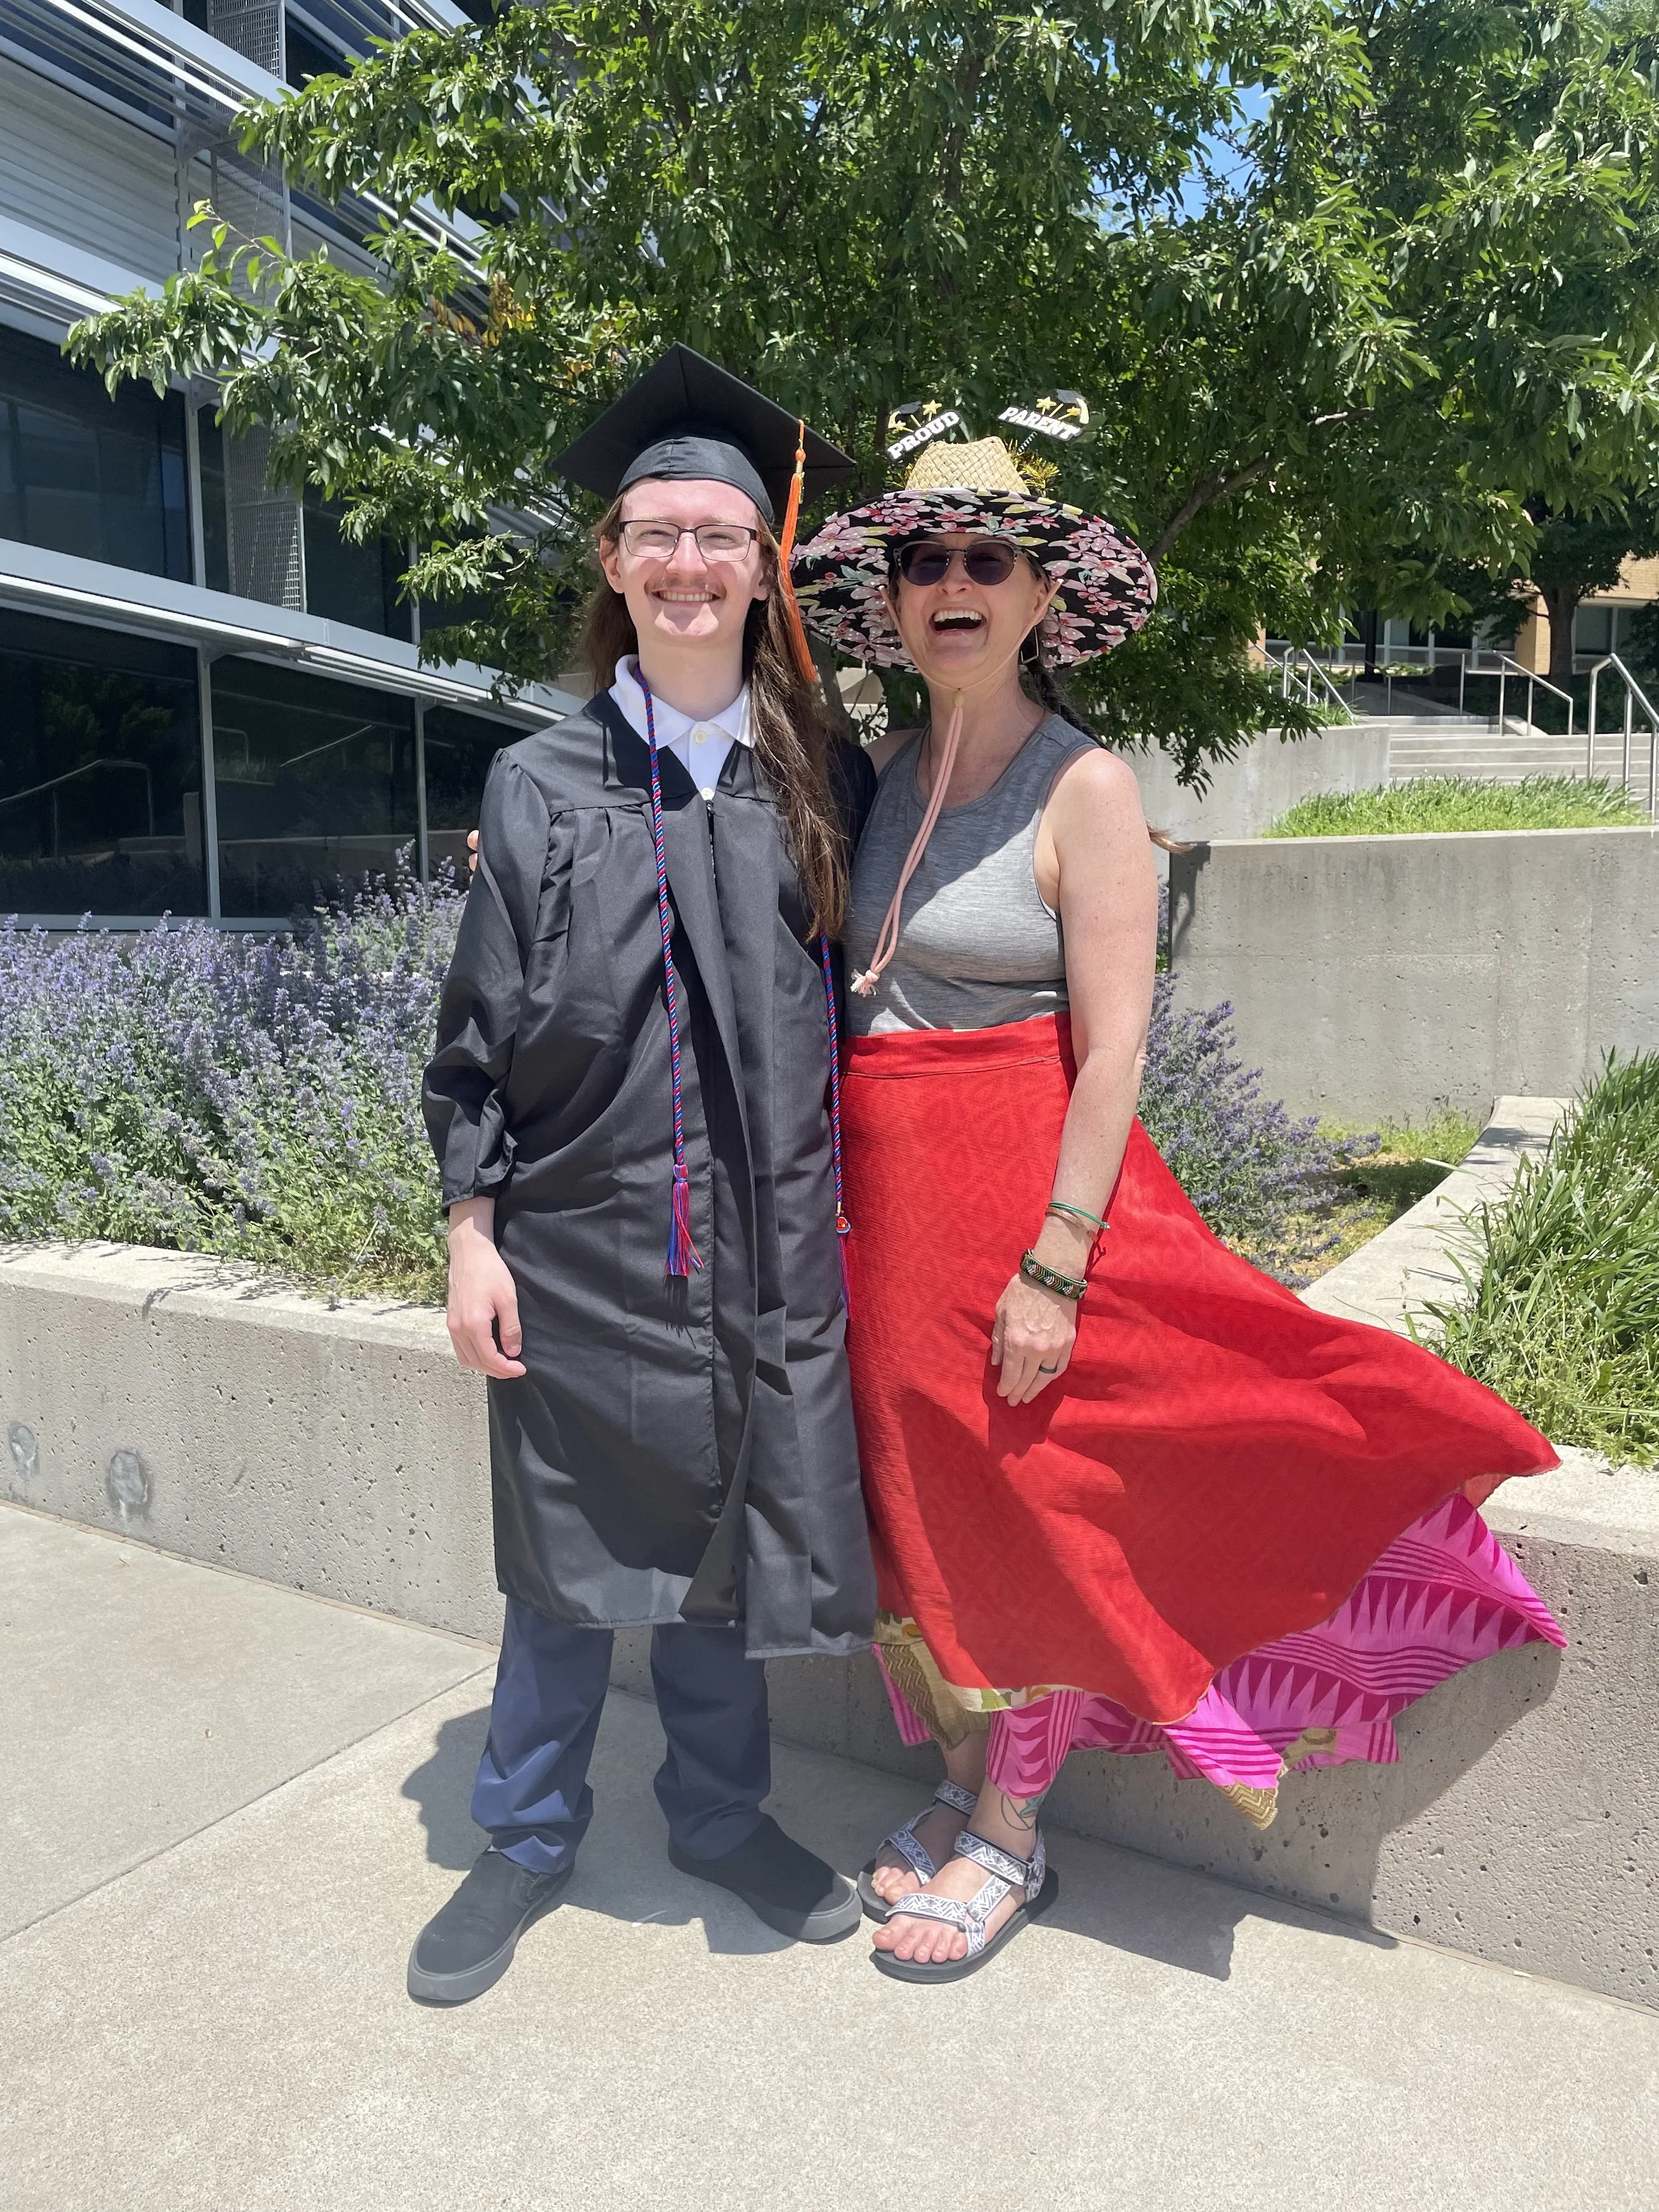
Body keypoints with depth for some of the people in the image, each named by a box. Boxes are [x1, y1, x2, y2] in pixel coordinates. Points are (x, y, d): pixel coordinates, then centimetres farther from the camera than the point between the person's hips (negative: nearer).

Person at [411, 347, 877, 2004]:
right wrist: (471, 1229, -5)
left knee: (721, 1542, 15)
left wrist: (839, 1202, 3)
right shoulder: (540, 786, 0)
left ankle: (720, 1816, 38)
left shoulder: (821, 787, 3)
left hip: (760, 1242, 1)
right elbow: (480, 1026, 0)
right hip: (578, 1239, -1)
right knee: (572, 1553, 13)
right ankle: (529, 1837, 35)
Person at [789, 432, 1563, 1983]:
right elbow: (848, 984, 12)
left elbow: (1112, 1052, -15)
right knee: (915, 1496, 15)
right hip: (881, 1190, 6)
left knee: (1013, 1508, 5)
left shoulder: (1083, 787, -10)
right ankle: (961, 1788, 37)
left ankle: (1011, 1841, 27)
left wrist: (1055, 1266, -19)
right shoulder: (888, 774, 8)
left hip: (1019, 1183, -6)